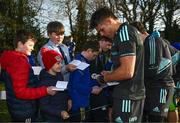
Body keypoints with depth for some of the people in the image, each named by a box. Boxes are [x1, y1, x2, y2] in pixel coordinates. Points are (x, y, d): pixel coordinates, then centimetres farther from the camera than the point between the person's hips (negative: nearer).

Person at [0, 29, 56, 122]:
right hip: (24, 112, -10)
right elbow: (21, 92, -25)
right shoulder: (19, 62, -21)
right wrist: (45, 91, -26)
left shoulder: (12, 59, 10)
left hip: (20, 110, 10)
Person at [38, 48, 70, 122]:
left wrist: (68, 99, 1)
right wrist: (60, 113, -31)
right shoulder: (44, 82, -23)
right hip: (51, 118, -7)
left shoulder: (59, 75, -1)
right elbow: (43, 106, -22)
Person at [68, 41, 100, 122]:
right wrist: (91, 90, -15)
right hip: (79, 103, -10)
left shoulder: (82, 61, 12)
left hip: (82, 102, 10)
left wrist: (93, 86, 7)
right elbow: (76, 85, -26)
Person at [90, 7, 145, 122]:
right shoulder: (126, 32, 15)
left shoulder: (124, 32, -16)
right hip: (133, 93, 10)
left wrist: (106, 78, -8)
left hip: (128, 96, -10)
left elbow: (127, 71, -24)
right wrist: (110, 74, 14)